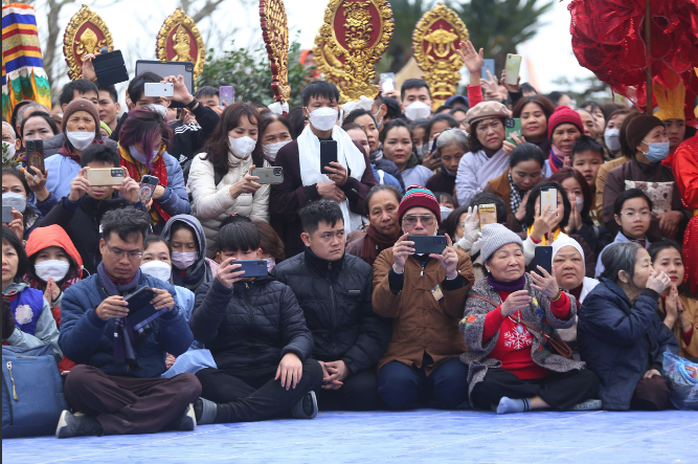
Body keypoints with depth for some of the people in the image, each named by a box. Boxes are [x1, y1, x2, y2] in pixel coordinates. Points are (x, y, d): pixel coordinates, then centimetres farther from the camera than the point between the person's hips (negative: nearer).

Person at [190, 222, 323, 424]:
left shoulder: (280, 292, 20)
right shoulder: (208, 292, 15)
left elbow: (300, 333, 4)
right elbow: (201, 333, -6)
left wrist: (293, 353, -21)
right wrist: (220, 288, -21)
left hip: (272, 377, 2)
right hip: (228, 379, -2)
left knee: (312, 369, -29)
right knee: (201, 377, -34)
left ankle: (221, 413, -44)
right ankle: (292, 402, -38)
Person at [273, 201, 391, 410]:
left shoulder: (362, 271, 13)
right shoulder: (284, 274, 5)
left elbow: (376, 329, 7)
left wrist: (348, 364, -9)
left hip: (353, 366, 2)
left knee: (364, 388, -32)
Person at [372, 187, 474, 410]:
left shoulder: (459, 259, 13)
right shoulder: (387, 258, 13)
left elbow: (459, 311, 0)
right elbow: (382, 309, -4)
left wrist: (452, 274, -17)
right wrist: (397, 268, -19)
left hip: (447, 355, 0)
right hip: (401, 354, 0)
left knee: (453, 383, -32)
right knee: (397, 386, -32)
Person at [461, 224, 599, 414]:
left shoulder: (535, 285, 11)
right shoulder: (480, 293, 6)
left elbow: (563, 321, -5)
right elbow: (471, 337, -11)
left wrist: (555, 295, -27)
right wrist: (503, 311, -27)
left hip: (542, 373, 3)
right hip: (501, 375, -3)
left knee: (589, 379, -20)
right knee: (486, 388, -36)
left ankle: (524, 403, -25)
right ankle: (562, 398, -22)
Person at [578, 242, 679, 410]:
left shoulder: (641, 301, 21)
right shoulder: (599, 300, -6)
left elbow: (669, 340, 23)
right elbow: (628, 333, -22)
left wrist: (659, 366, 1)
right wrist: (651, 294, -12)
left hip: (645, 379, 8)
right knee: (656, 389, -36)